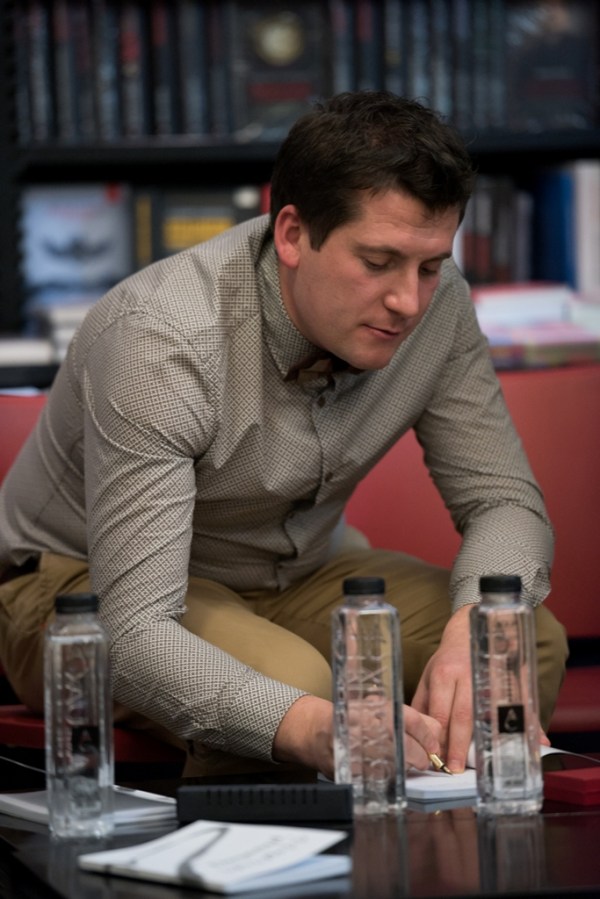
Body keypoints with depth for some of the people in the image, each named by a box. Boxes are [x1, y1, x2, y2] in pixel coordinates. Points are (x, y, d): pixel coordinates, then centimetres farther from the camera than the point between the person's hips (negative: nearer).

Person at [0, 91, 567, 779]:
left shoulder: (433, 301, -16)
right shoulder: (162, 341, -34)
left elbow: (504, 499, -9)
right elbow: (134, 636, -40)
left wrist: (471, 630, -33)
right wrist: (312, 728, -58)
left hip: (295, 572, 6)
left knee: (530, 644, -18)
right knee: (288, 683, -36)